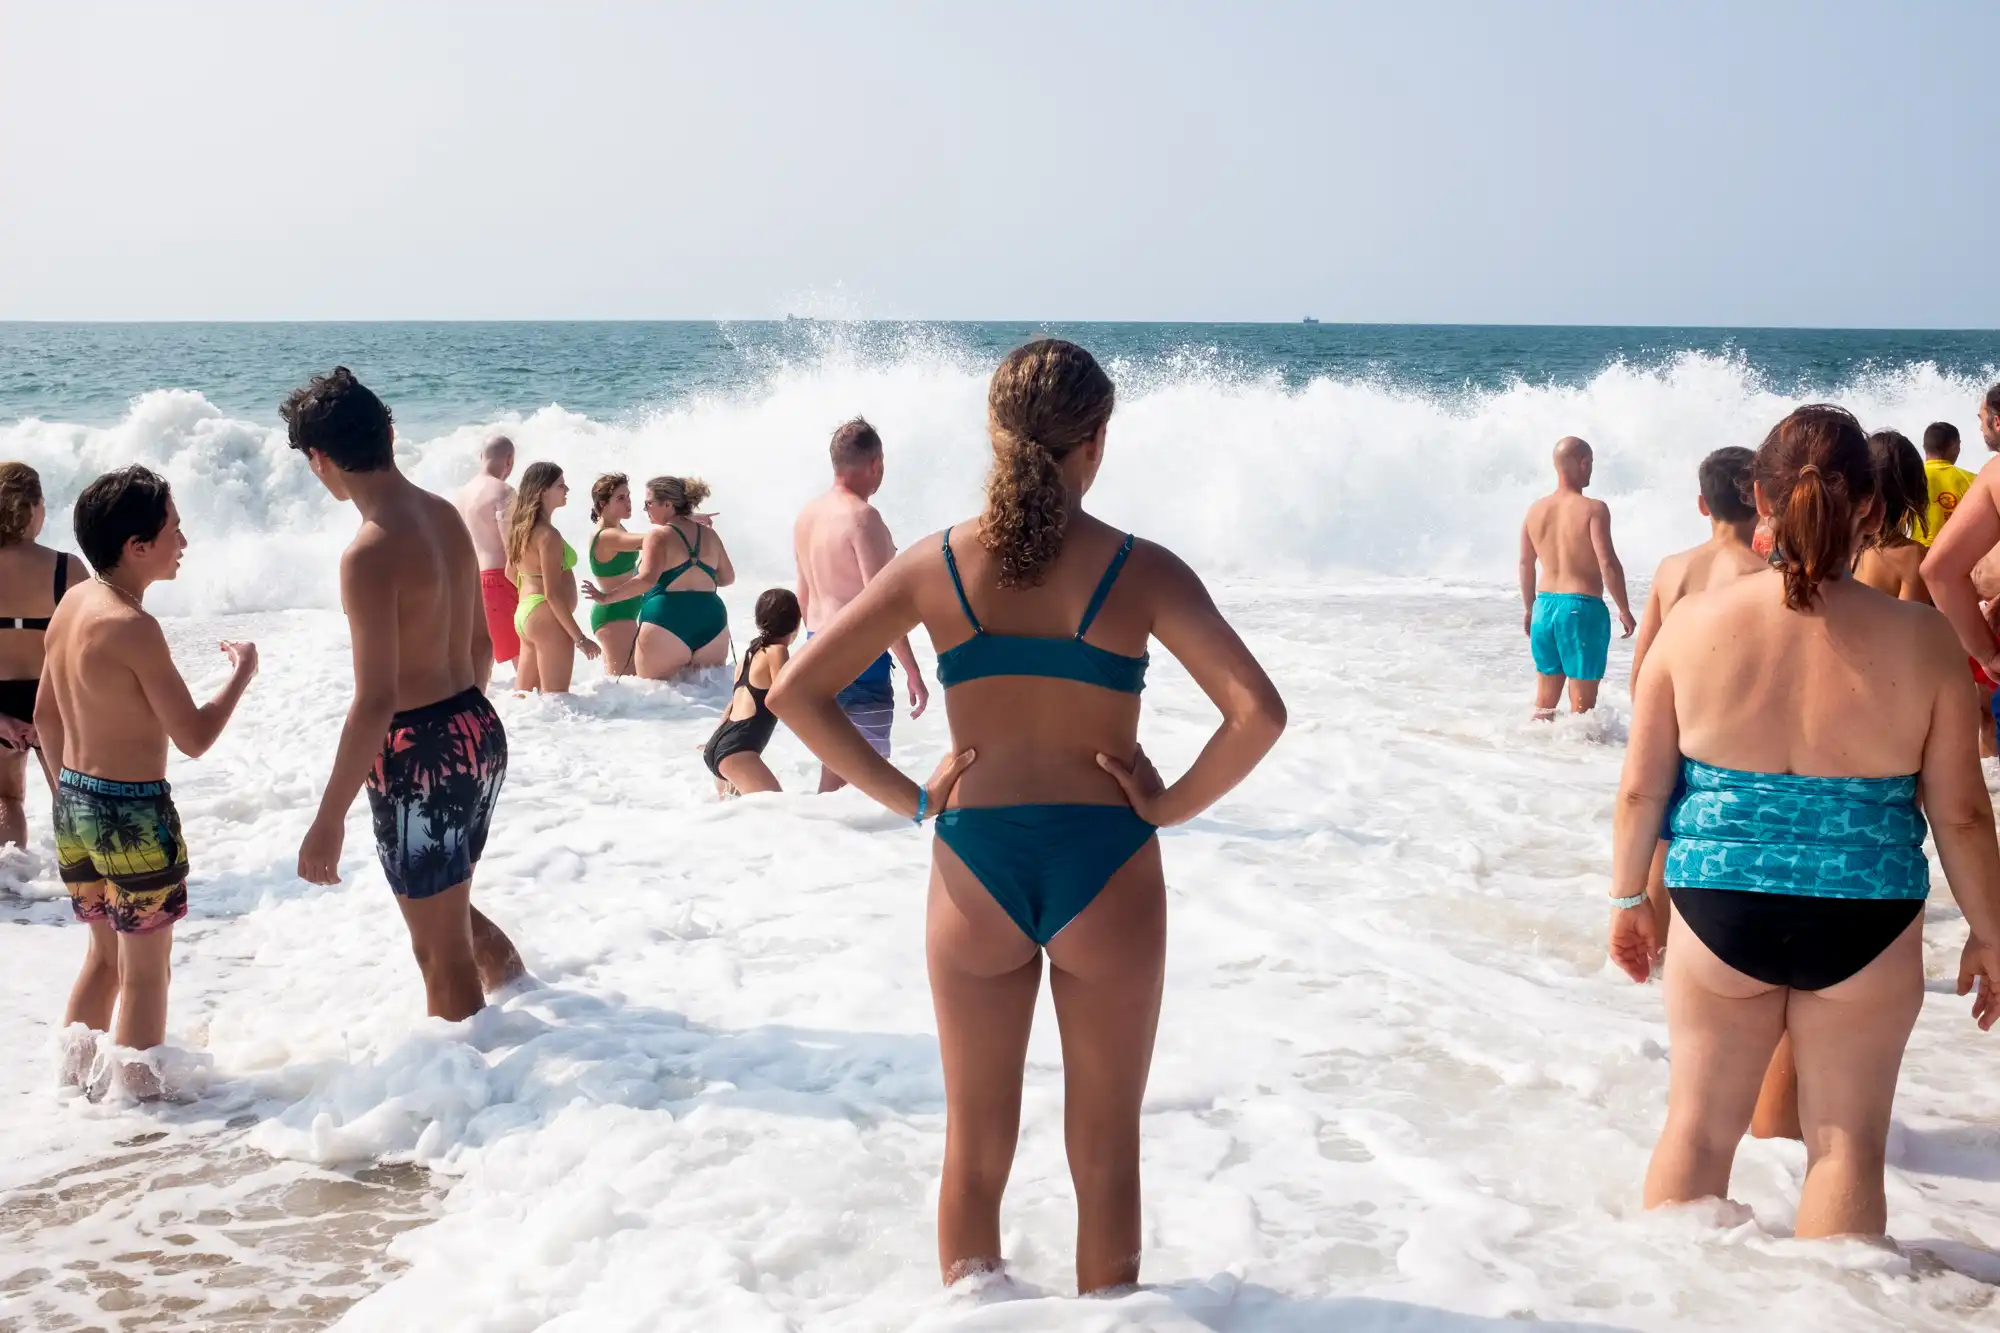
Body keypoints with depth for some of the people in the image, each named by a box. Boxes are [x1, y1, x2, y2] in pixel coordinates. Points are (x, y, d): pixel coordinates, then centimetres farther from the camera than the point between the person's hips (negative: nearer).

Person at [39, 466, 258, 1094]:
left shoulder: (71, 604, 4)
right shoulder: (132, 625, -22)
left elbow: (46, 716, 14)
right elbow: (193, 737, -21)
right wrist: (241, 673, -6)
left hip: (75, 802, 9)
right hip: (133, 812, -9)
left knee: (105, 954, 24)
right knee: (145, 970, 6)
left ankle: (75, 1078, 33)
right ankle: (141, 1092, 15)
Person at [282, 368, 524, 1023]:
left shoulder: (370, 553, -22)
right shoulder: (446, 517, 4)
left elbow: (376, 700, -24)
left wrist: (328, 819, -18)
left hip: (421, 756, -8)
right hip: (479, 732, 8)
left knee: (442, 951, 8)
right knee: (451, 910, 29)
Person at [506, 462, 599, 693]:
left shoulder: (522, 528, 11)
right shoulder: (548, 535, -18)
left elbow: (511, 573, 25)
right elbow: (553, 594, -21)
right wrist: (580, 638, -18)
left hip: (525, 614, 10)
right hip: (547, 618, -10)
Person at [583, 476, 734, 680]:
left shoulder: (659, 535, -6)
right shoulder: (709, 534, 13)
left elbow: (646, 580, -18)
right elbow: (728, 577, 21)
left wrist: (606, 597, -12)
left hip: (668, 622, -6)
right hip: (712, 623, 6)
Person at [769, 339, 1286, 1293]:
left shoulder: (935, 565, -3)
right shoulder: (1140, 571, -8)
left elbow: (795, 693, -3)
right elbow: (1258, 713, -17)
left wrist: (906, 797, 0)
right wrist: (1171, 807, -5)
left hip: (975, 867, 2)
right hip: (1105, 868, -1)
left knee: (976, 1149, 17)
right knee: (1105, 1153, 14)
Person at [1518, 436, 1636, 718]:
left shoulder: (1535, 510, 5)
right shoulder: (1593, 509, -13)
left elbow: (1525, 564, 13)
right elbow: (1608, 563, -17)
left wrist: (1529, 608, 25)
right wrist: (1624, 610, -7)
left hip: (1545, 606, 6)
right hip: (1582, 609, -6)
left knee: (1546, 695, 16)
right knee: (1582, 700, 1)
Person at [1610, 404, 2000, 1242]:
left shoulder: (1694, 623, -8)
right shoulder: (1920, 639, -9)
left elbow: (1641, 788, -3)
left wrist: (1628, 898, 12)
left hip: (1720, 912, 1)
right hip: (1865, 922, -1)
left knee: (1699, 1125, 16)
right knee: (1847, 1142, 12)